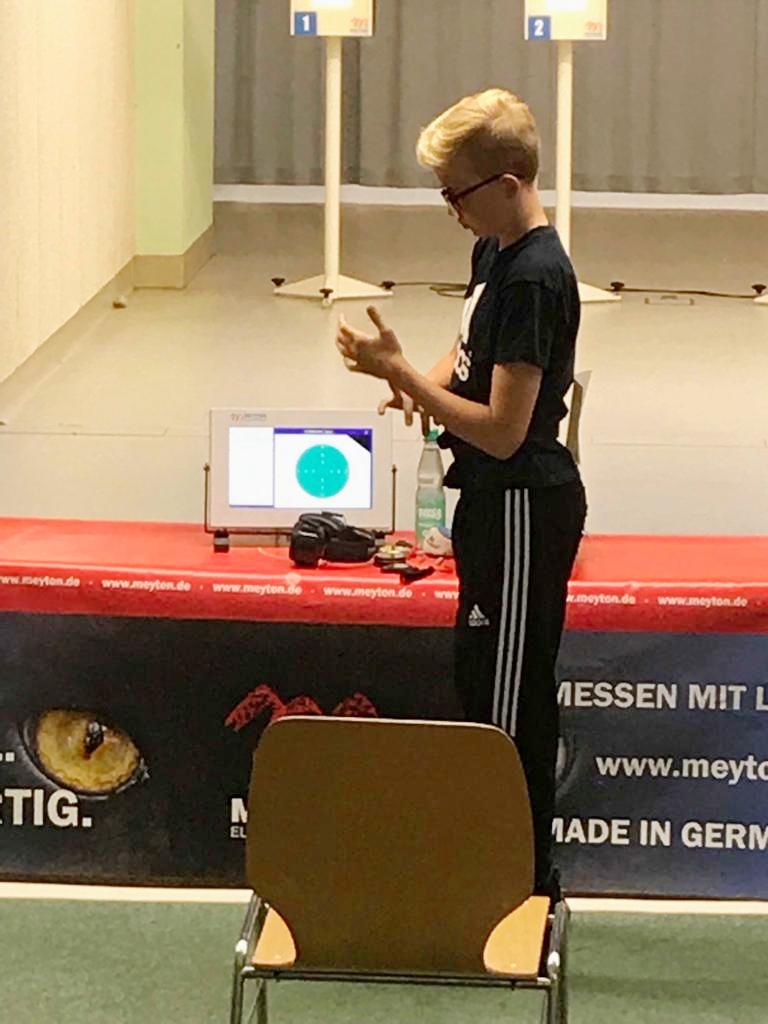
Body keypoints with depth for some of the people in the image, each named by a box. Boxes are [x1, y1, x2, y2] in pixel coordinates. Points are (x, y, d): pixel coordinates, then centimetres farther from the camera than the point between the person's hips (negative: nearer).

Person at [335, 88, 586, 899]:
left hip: (523, 507, -10)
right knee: (481, 680, 18)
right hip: (495, 501, 10)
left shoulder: (534, 277, -23)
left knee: (510, 700, -1)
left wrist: (399, 372, -23)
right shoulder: (496, 251, 8)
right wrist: (423, 386, 2)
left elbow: (502, 430, -25)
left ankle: (526, 880, 10)